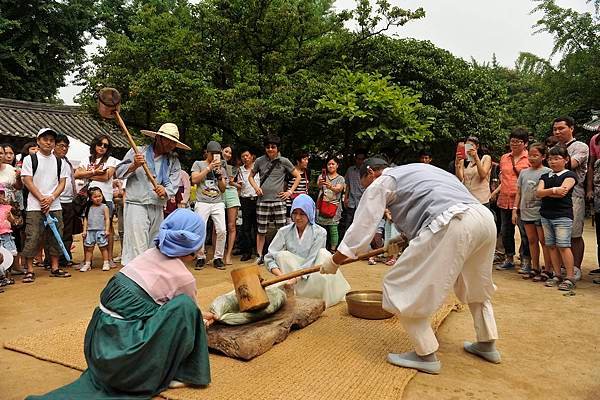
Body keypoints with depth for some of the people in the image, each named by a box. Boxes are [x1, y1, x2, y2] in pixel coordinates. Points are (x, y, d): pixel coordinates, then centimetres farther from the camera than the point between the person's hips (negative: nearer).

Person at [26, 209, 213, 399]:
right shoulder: (183, 277, -11)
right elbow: (187, 311, 10)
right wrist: (203, 322, 34)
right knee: (184, 308, -5)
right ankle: (167, 374, 6)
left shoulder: (151, 254, 9)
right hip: (125, 350, -8)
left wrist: (200, 314, 38)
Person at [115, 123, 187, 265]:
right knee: (137, 248, -9)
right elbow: (119, 172, 5)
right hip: (136, 205, -4)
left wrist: (165, 191, -19)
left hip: (158, 209, 4)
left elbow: (174, 184, 2)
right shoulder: (138, 151, 5)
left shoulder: (173, 161, 11)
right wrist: (134, 166, -13)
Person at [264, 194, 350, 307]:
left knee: (323, 253, -24)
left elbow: (311, 261, -18)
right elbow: (269, 257, -10)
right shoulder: (284, 232, -7)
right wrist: (280, 275, -27)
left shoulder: (319, 232, -12)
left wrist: (295, 278, -31)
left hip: (313, 277, -1)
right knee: (283, 255, -22)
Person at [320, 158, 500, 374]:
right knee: (476, 285, 31)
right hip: (485, 217, 10)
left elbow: (361, 227, 9)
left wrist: (333, 261, 18)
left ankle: (426, 355, 11)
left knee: (402, 286, 3)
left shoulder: (382, 182, 10)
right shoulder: (415, 171, 34)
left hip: (451, 225, -9)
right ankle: (487, 344, 42)